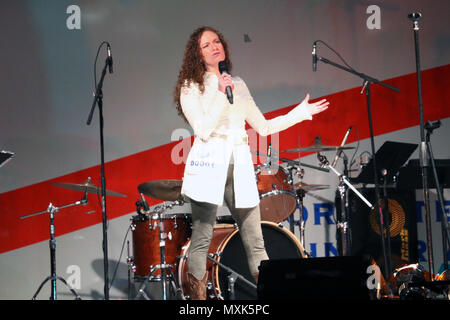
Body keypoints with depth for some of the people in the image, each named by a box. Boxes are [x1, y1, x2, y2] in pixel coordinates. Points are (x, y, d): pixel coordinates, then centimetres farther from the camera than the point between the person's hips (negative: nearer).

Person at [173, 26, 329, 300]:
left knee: (256, 243, 2)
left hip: (240, 168, 4)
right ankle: (197, 298, -3)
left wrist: (301, 113, 22)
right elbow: (203, 130, -9)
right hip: (209, 165, -4)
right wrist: (222, 95, -11)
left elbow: (263, 127, 22)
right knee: (202, 239, -7)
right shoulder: (191, 87, 4)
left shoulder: (239, 85, 19)